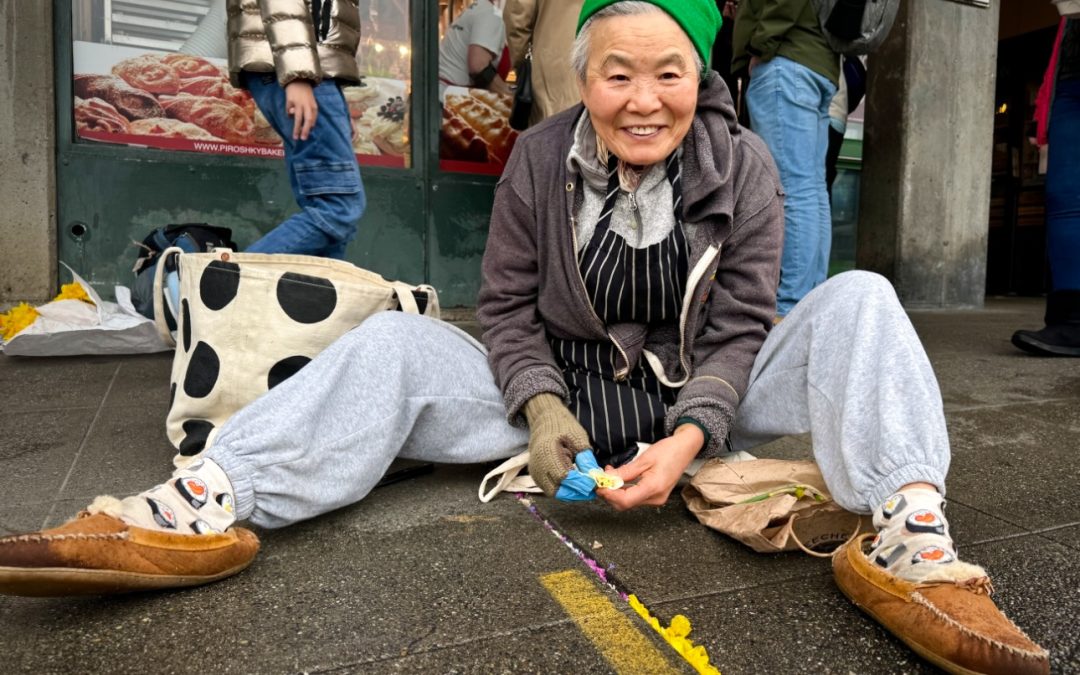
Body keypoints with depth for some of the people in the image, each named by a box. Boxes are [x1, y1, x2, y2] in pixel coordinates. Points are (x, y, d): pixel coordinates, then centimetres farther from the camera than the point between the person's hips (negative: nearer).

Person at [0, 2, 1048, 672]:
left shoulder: (743, 168, -6)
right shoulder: (541, 159, -6)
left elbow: (739, 331, -7)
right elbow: (507, 309, -3)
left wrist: (690, 438, -24)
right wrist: (542, 408, -21)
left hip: (701, 402, 0)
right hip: (565, 391, 1)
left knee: (857, 301, -19)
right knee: (396, 345, -18)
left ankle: (911, 550, -34)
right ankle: (197, 508, -33)